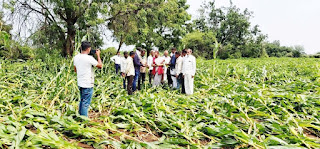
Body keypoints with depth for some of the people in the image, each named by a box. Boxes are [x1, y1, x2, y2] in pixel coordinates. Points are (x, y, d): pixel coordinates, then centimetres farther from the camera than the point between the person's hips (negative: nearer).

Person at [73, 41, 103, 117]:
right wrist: (98, 55, 2)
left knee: (82, 101, 21)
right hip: (88, 85, -8)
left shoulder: (76, 57, 5)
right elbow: (100, 65, -7)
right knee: (85, 103, 0)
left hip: (80, 83, 8)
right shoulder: (89, 58, -19)